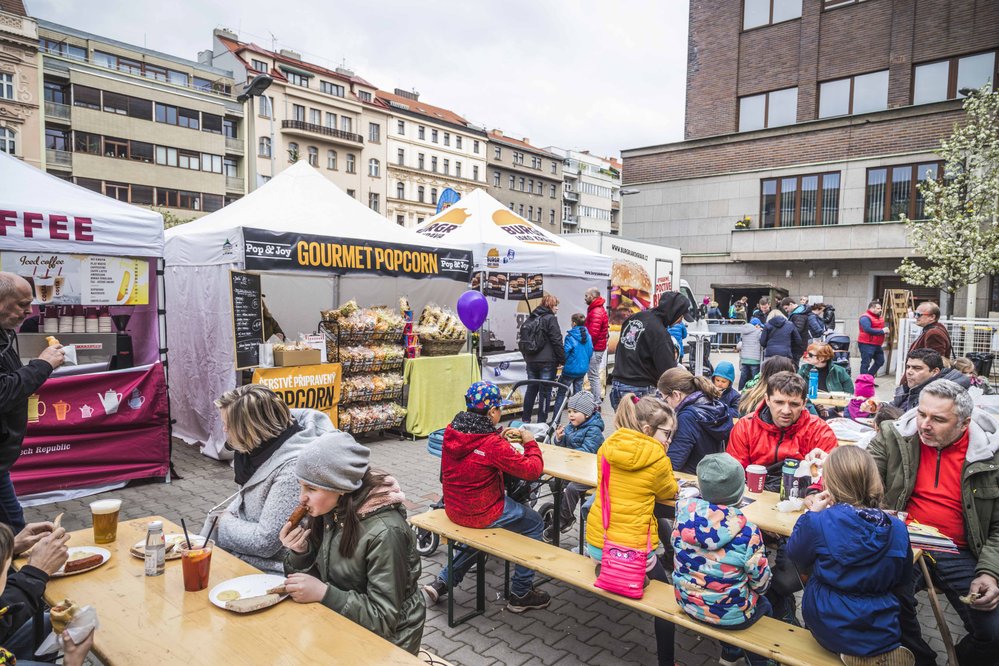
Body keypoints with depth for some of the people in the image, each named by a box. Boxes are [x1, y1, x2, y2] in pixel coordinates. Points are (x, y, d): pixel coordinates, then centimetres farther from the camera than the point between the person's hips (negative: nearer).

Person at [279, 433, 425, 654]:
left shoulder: (384, 533, -27)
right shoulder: (331, 512, -6)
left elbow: (384, 618, -22)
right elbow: (317, 577, 3)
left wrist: (324, 594, -28)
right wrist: (300, 552, -15)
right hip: (341, 626, 6)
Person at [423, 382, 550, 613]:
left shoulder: (451, 431, -6)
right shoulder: (493, 444, -26)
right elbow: (532, 470, -18)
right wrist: (530, 443, -3)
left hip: (453, 508, 7)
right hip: (482, 513, -7)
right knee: (535, 524, 15)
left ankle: (442, 582, 28)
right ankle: (520, 594, 23)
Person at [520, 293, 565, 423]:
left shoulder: (530, 319, 14)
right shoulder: (550, 319, -9)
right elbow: (557, 341, -12)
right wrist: (562, 359, -5)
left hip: (531, 360, 7)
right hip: (547, 361, -7)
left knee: (531, 390, 15)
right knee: (545, 392, -1)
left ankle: (525, 420, 21)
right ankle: (541, 421, 2)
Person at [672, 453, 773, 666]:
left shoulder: (684, 509, -21)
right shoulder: (747, 532, -29)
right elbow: (760, 583, -14)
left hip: (687, 602, 4)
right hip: (729, 613, -4)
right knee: (764, 604, 31)